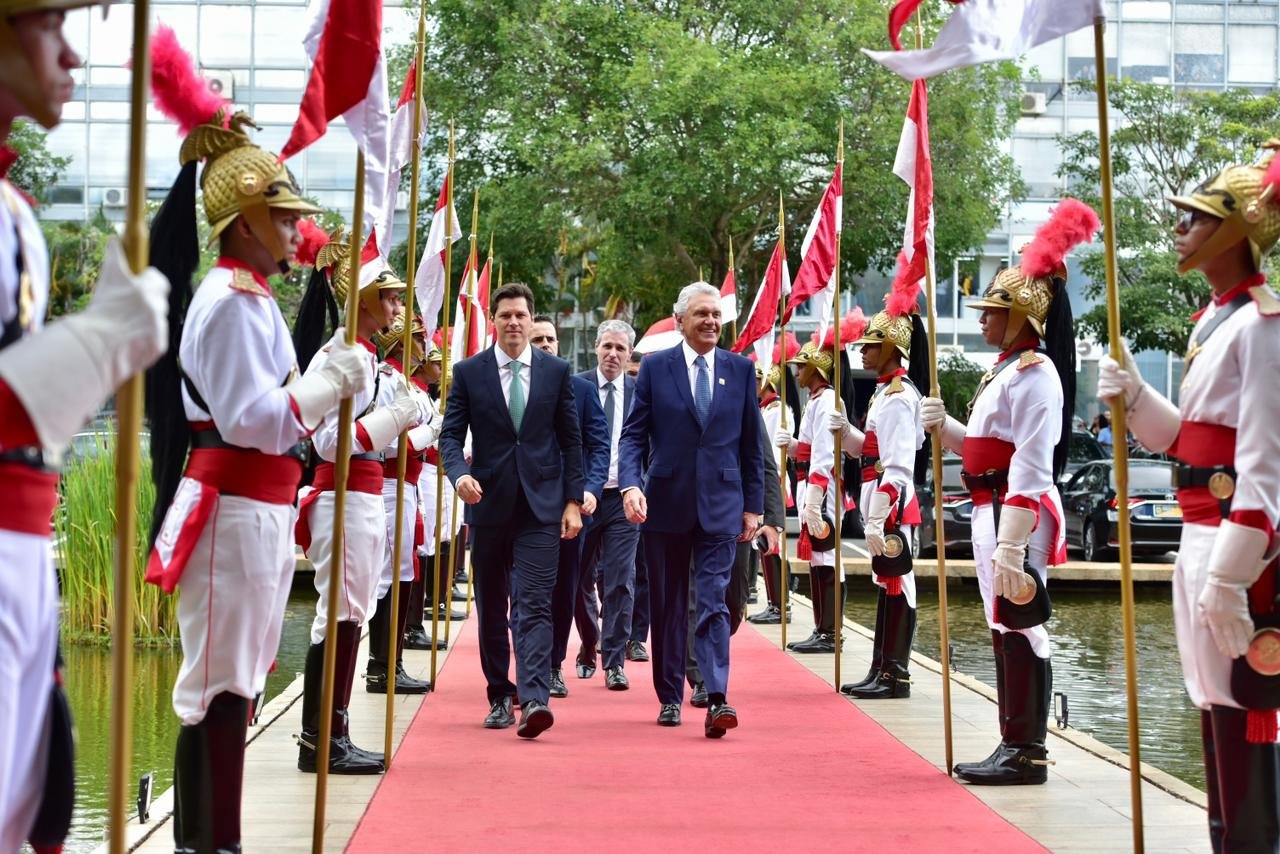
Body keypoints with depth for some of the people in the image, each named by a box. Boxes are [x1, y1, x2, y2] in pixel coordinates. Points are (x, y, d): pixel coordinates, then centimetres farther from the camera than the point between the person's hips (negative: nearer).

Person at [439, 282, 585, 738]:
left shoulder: (557, 371, 5)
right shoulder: (468, 372, 4)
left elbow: (570, 439, 7)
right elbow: (450, 434, 2)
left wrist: (573, 500, 1)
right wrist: (459, 473, -19)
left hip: (541, 503, -1)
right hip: (488, 501, 1)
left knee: (535, 604, -11)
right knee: (491, 607, 9)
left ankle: (533, 700, -19)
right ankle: (500, 697, 21)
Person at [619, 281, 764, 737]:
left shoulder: (741, 369, 6)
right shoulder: (655, 367, 2)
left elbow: (751, 443, 9)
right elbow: (633, 435, 0)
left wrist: (753, 506, 6)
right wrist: (630, 484, -17)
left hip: (719, 505, 0)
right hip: (666, 503, 0)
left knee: (713, 603, -8)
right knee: (668, 607, 9)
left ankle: (716, 700, -13)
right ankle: (670, 698, 20)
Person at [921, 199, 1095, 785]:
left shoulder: (1034, 373, -14)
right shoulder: (1005, 370, 18)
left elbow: (1030, 467, -21)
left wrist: (1010, 543, -25)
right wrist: (945, 428, 8)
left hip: (1017, 514, -11)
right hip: (991, 511, 11)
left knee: (1020, 628, -6)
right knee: (1004, 627, 14)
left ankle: (1027, 754, 0)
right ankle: (1014, 746, 21)